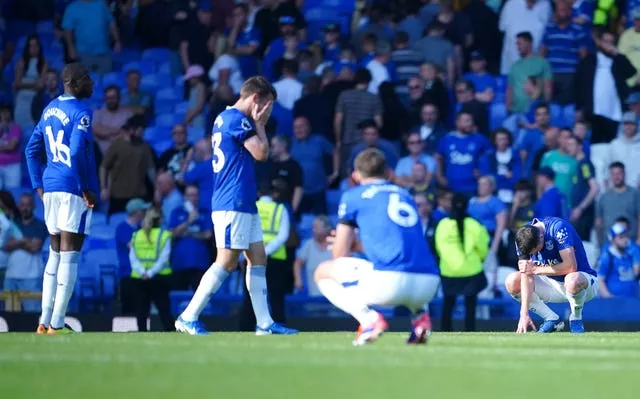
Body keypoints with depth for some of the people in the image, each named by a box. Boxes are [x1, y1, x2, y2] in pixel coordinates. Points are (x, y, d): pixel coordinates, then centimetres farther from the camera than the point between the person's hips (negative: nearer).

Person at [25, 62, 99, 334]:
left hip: (50, 188, 8)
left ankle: (45, 321, 13)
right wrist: (88, 189, -12)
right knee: (69, 256, -5)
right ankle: (56, 323, -7)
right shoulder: (81, 113, -11)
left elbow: (32, 150, 17)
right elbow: (77, 153, -20)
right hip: (73, 189, -8)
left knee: (55, 255, 15)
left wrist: (39, 185, 18)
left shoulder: (49, 110, 14)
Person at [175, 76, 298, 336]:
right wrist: (259, 124, -2)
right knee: (227, 262, -11)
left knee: (258, 259, 8)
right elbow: (261, 153, -13)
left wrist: (258, 124, 15)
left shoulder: (224, 118, 19)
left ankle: (264, 323, 8)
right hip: (233, 204, -11)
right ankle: (189, 317, -8)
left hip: (245, 203, 11)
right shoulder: (237, 119, -12)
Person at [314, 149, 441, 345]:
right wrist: (357, 245, 44)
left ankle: (368, 318, -8)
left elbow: (340, 255, 14)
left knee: (323, 272, 18)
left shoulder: (353, 196, 13)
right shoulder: (405, 195, 28)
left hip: (390, 281, -5)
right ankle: (419, 313, 10)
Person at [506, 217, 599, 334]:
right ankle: (552, 320, 0)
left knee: (572, 280, -41)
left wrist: (537, 269, -24)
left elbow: (571, 266, -33)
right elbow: (527, 276, -13)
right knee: (512, 282, -11)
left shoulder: (558, 228, -27)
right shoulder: (523, 238, -11)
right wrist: (524, 314, -22)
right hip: (553, 284, 6)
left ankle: (576, 319, -11)